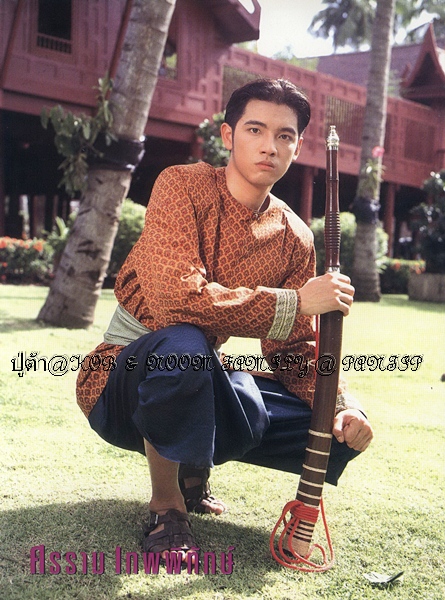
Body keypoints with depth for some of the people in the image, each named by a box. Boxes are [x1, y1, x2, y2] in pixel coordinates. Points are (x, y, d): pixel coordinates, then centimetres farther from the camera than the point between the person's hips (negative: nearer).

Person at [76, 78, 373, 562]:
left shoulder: (295, 239, 0)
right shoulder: (183, 187, -16)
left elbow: (295, 349, 3)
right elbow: (176, 299, -31)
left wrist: (340, 404, -16)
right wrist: (296, 302, -27)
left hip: (198, 380, 6)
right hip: (123, 375, -5)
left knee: (344, 430, -6)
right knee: (183, 344, -40)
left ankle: (193, 468, 16)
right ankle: (166, 504, -12)